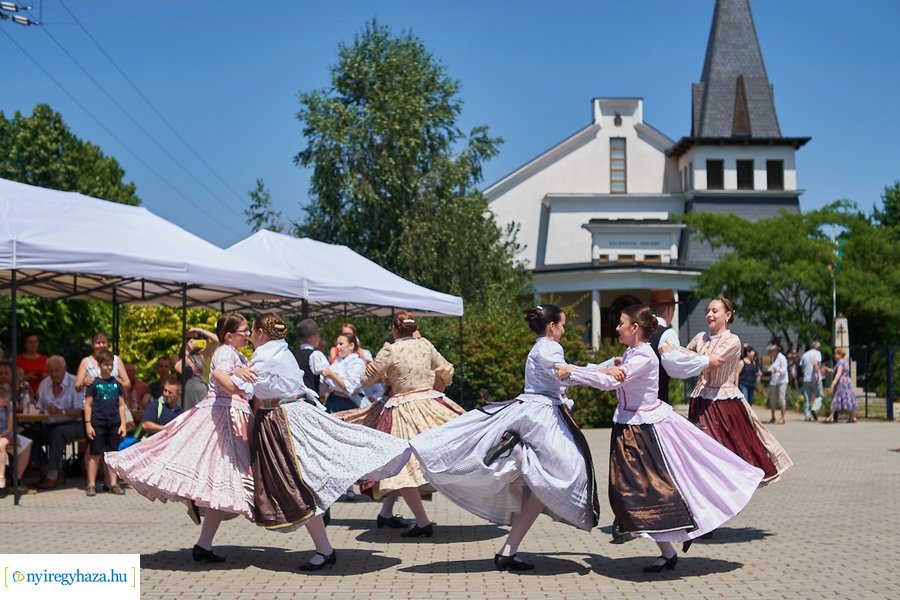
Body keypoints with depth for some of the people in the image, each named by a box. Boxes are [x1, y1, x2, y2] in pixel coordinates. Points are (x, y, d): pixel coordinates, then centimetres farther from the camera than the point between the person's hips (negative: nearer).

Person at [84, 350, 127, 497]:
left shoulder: (116, 383, 9)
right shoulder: (94, 383, 0)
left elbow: (121, 405, 10)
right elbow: (88, 404, -1)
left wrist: (123, 424, 5)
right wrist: (88, 424, -7)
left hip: (114, 424, 3)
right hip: (98, 423, -3)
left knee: (112, 454, 8)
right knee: (95, 454, 1)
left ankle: (112, 483, 14)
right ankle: (91, 484, 7)